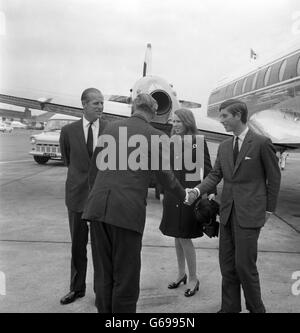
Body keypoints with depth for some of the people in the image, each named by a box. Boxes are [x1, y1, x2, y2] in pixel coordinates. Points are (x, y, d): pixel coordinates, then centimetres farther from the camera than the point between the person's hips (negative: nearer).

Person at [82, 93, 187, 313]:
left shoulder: (110, 128, 13)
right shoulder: (154, 135, 1)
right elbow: (165, 175, 7)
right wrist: (184, 196, 25)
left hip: (98, 206, 5)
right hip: (128, 210, -4)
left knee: (103, 273, 16)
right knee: (126, 276, 9)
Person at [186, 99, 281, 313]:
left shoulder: (262, 143, -6)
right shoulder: (224, 147, 11)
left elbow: (274, 177, 0)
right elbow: (215, 175, 7)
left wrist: (269, 209, 1)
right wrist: (197, 191, -10)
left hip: (249, 213, -6)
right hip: (228, 212, 6)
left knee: (244, 264, -3)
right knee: (227, 263, 11)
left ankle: (256, 308, 19)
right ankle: (230, 307, 26)